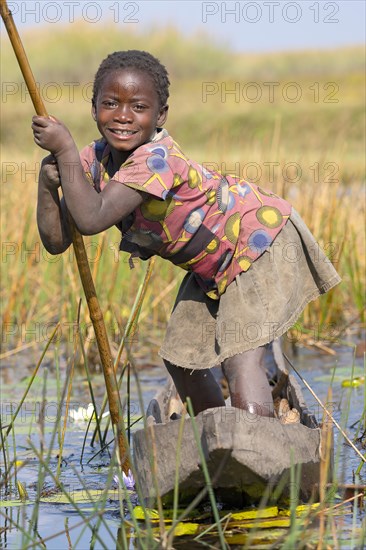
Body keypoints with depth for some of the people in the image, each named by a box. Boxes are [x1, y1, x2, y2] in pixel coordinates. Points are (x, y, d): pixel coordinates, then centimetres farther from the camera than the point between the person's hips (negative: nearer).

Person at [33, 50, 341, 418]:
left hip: (258, 239, -9)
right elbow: (56, 240, -11)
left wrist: (65, 149, -38)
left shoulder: (156, 160, -34)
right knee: (180, 356, 18)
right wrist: (48, 182, -27)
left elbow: (92, 219, -45)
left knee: (240, 358, -23)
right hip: (213, 266, 9)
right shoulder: (95, 160, -9)